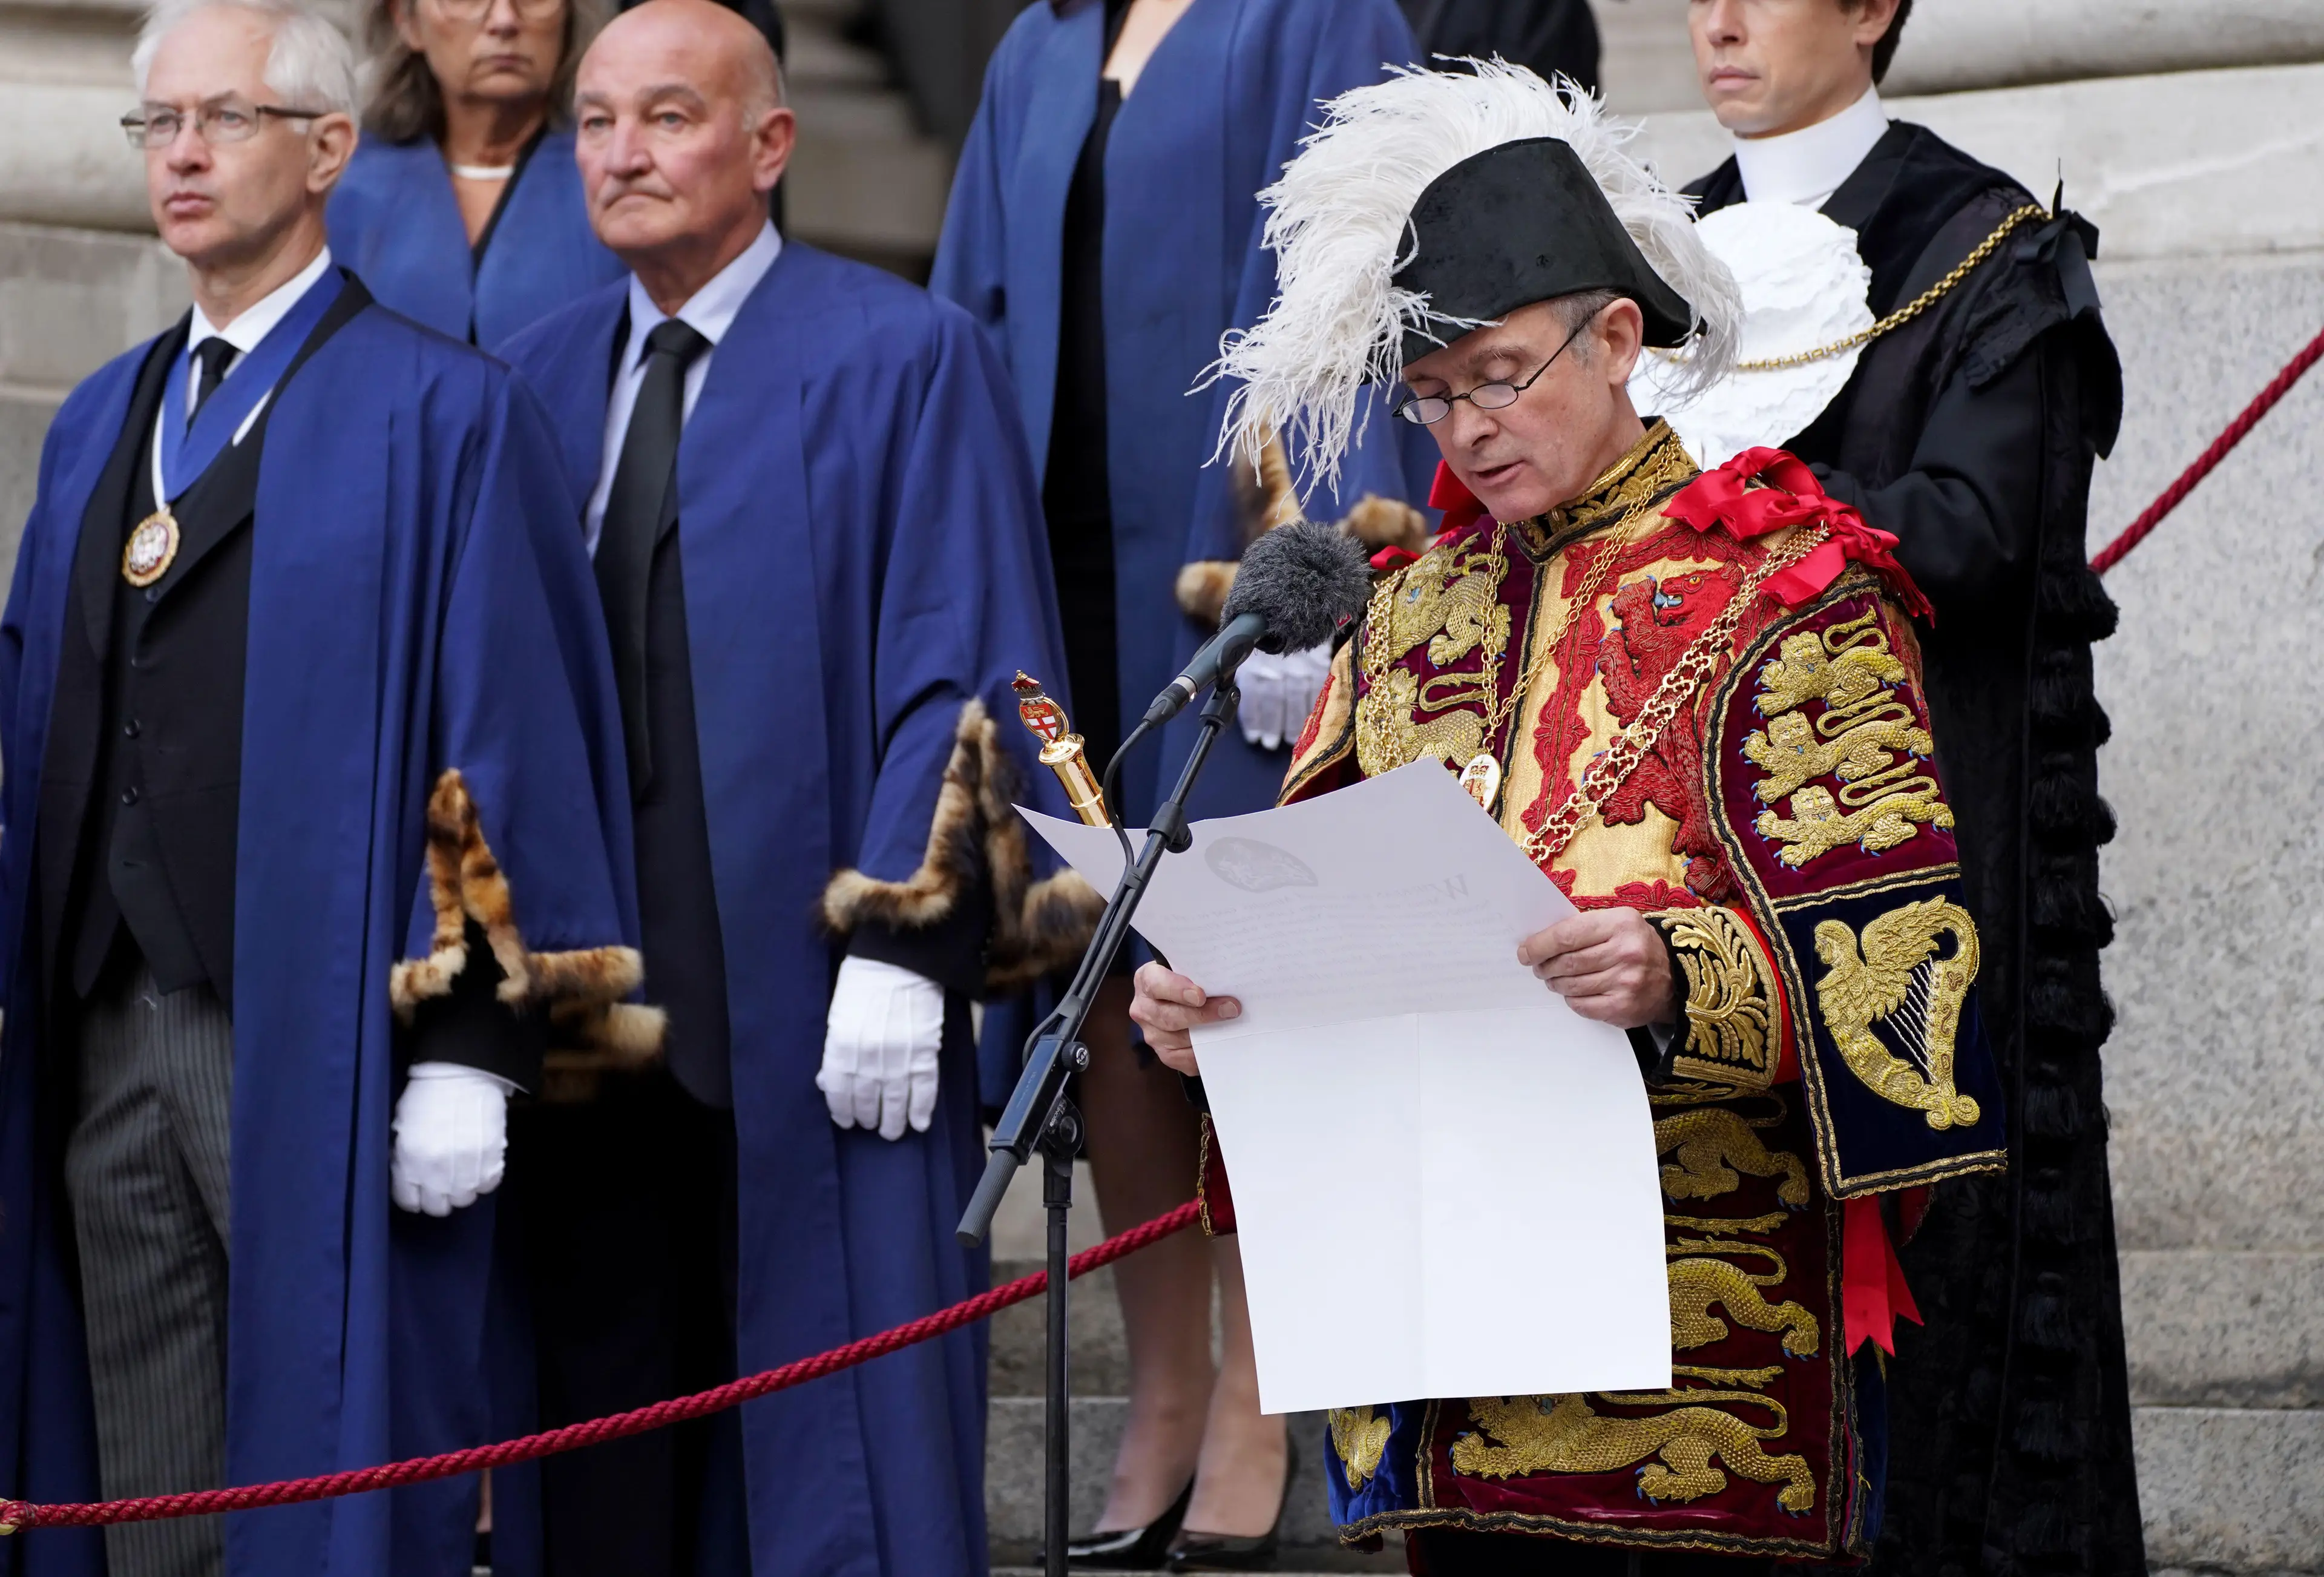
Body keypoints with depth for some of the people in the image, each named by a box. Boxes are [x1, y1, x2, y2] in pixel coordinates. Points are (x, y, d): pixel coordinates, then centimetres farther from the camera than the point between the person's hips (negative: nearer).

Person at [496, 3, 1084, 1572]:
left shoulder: (903, 360, -3)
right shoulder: (544, 380, 13)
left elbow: (961, 675, -8)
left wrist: (895, 951, -16)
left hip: (816, 1023, -5)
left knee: (829, 1447, -2)